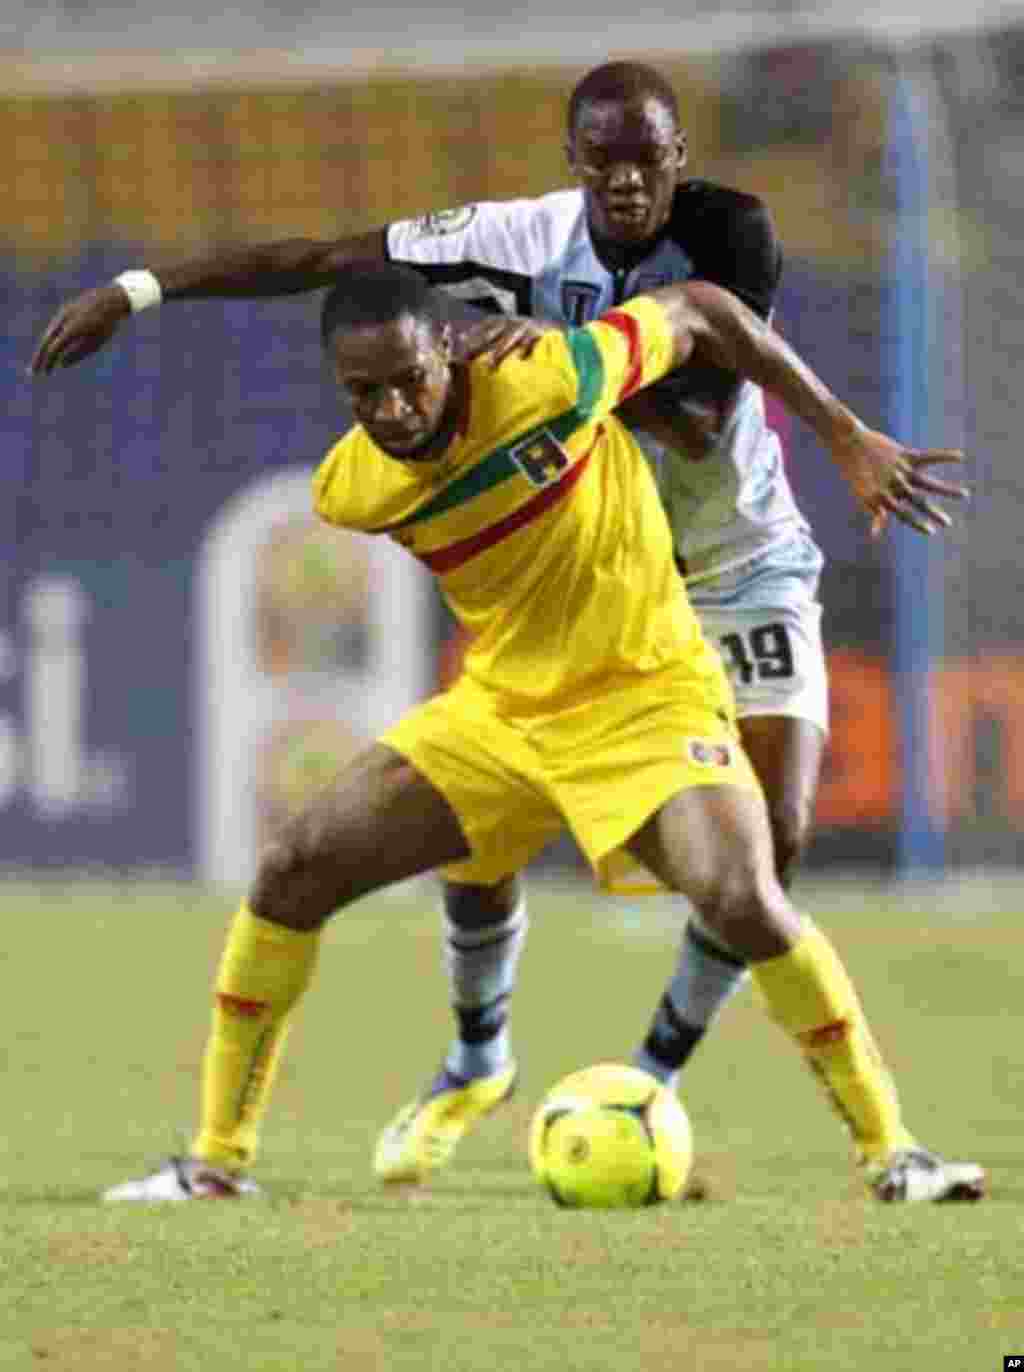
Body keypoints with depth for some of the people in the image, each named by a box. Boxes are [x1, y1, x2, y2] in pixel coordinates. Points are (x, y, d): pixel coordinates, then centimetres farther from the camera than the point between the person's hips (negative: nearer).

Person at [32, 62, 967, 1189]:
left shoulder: (729, 232, -21)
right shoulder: (526, 240, -16)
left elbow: (708, 413, -31)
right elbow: (320, 261, -14)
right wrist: (136, 291, -16)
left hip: (742, 569, -2)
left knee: (772, 829, -17)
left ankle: (655, 1079, 4)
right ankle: (477, 1063, 20)